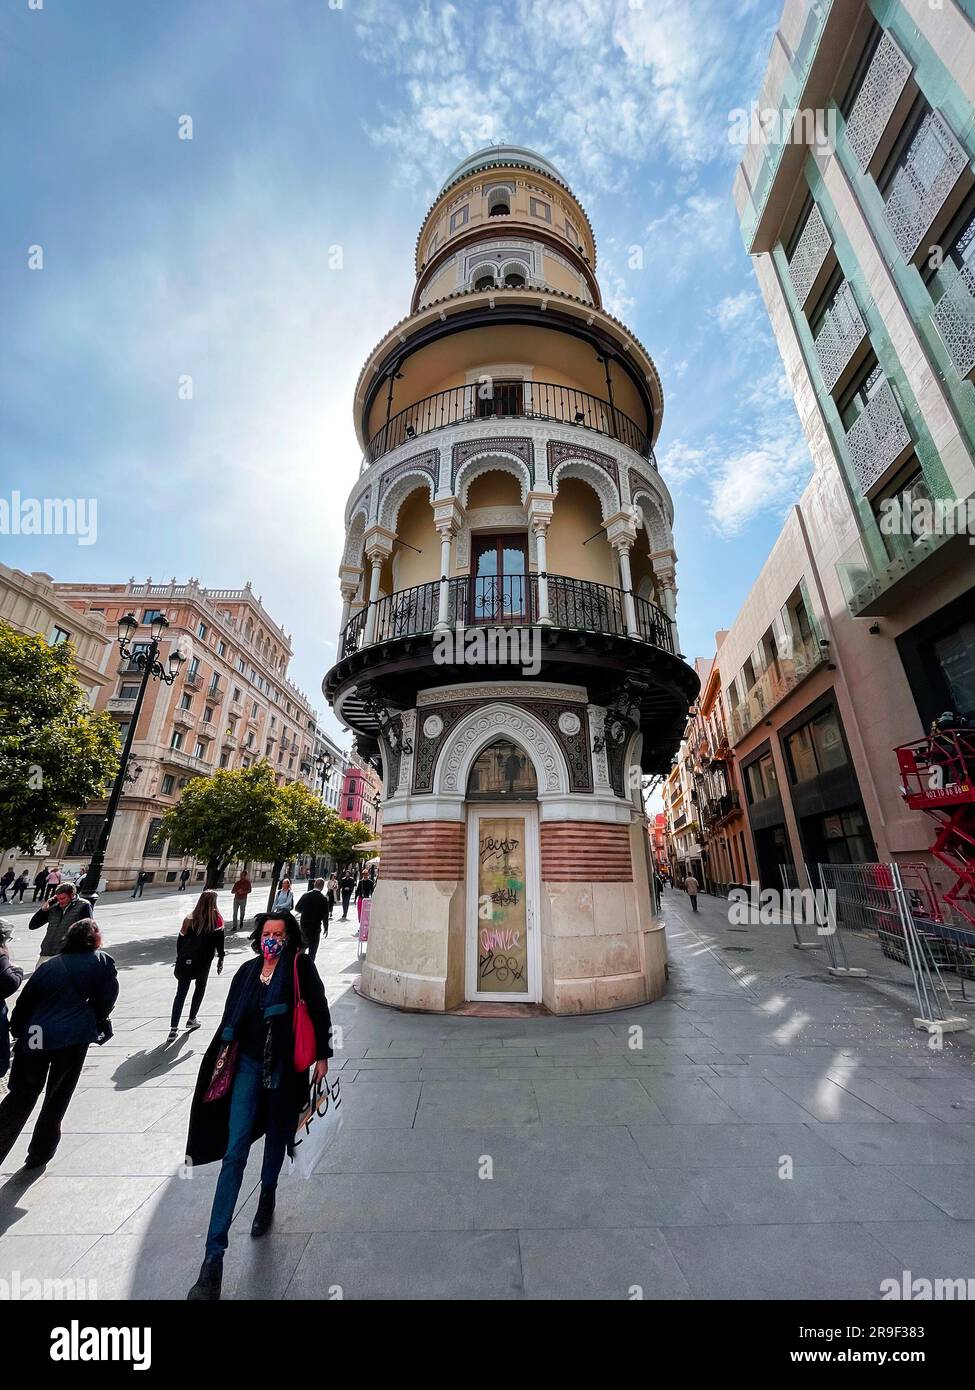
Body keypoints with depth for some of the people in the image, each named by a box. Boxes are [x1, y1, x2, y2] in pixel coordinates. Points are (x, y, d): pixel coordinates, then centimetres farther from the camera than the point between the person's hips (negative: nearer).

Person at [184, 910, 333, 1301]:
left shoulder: (301, 967, -14)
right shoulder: (248, 971, -1)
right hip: (249, 1063, 2)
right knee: (234, 1153, -5)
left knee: (276, 1137, 21)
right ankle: (213, 1258, 8)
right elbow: (231, 1018, 10)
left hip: (286, 1067, -1)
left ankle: (267, 1197, 51)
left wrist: (322, 1056, -9)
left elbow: (319, 1011, -11)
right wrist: (222, 1059, 11)